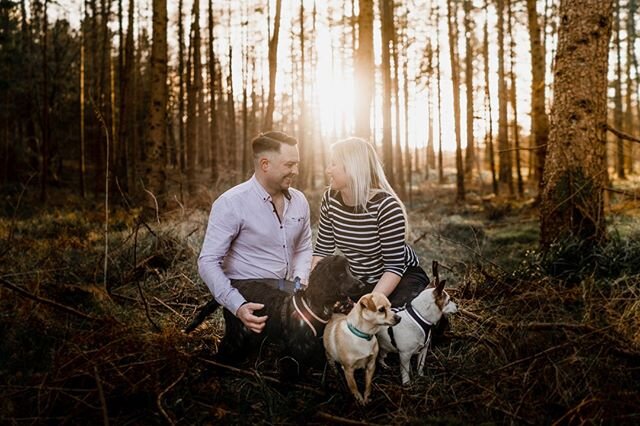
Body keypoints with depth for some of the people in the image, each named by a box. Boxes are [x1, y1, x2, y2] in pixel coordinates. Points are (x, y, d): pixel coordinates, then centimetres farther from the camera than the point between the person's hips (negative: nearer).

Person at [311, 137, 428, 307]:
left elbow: (394, 267, -25)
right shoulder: (330, 199, -11)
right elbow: (322, 249, -3)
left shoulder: (386, 206, -27)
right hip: (358, 281, 5)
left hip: (402, 278, -5)